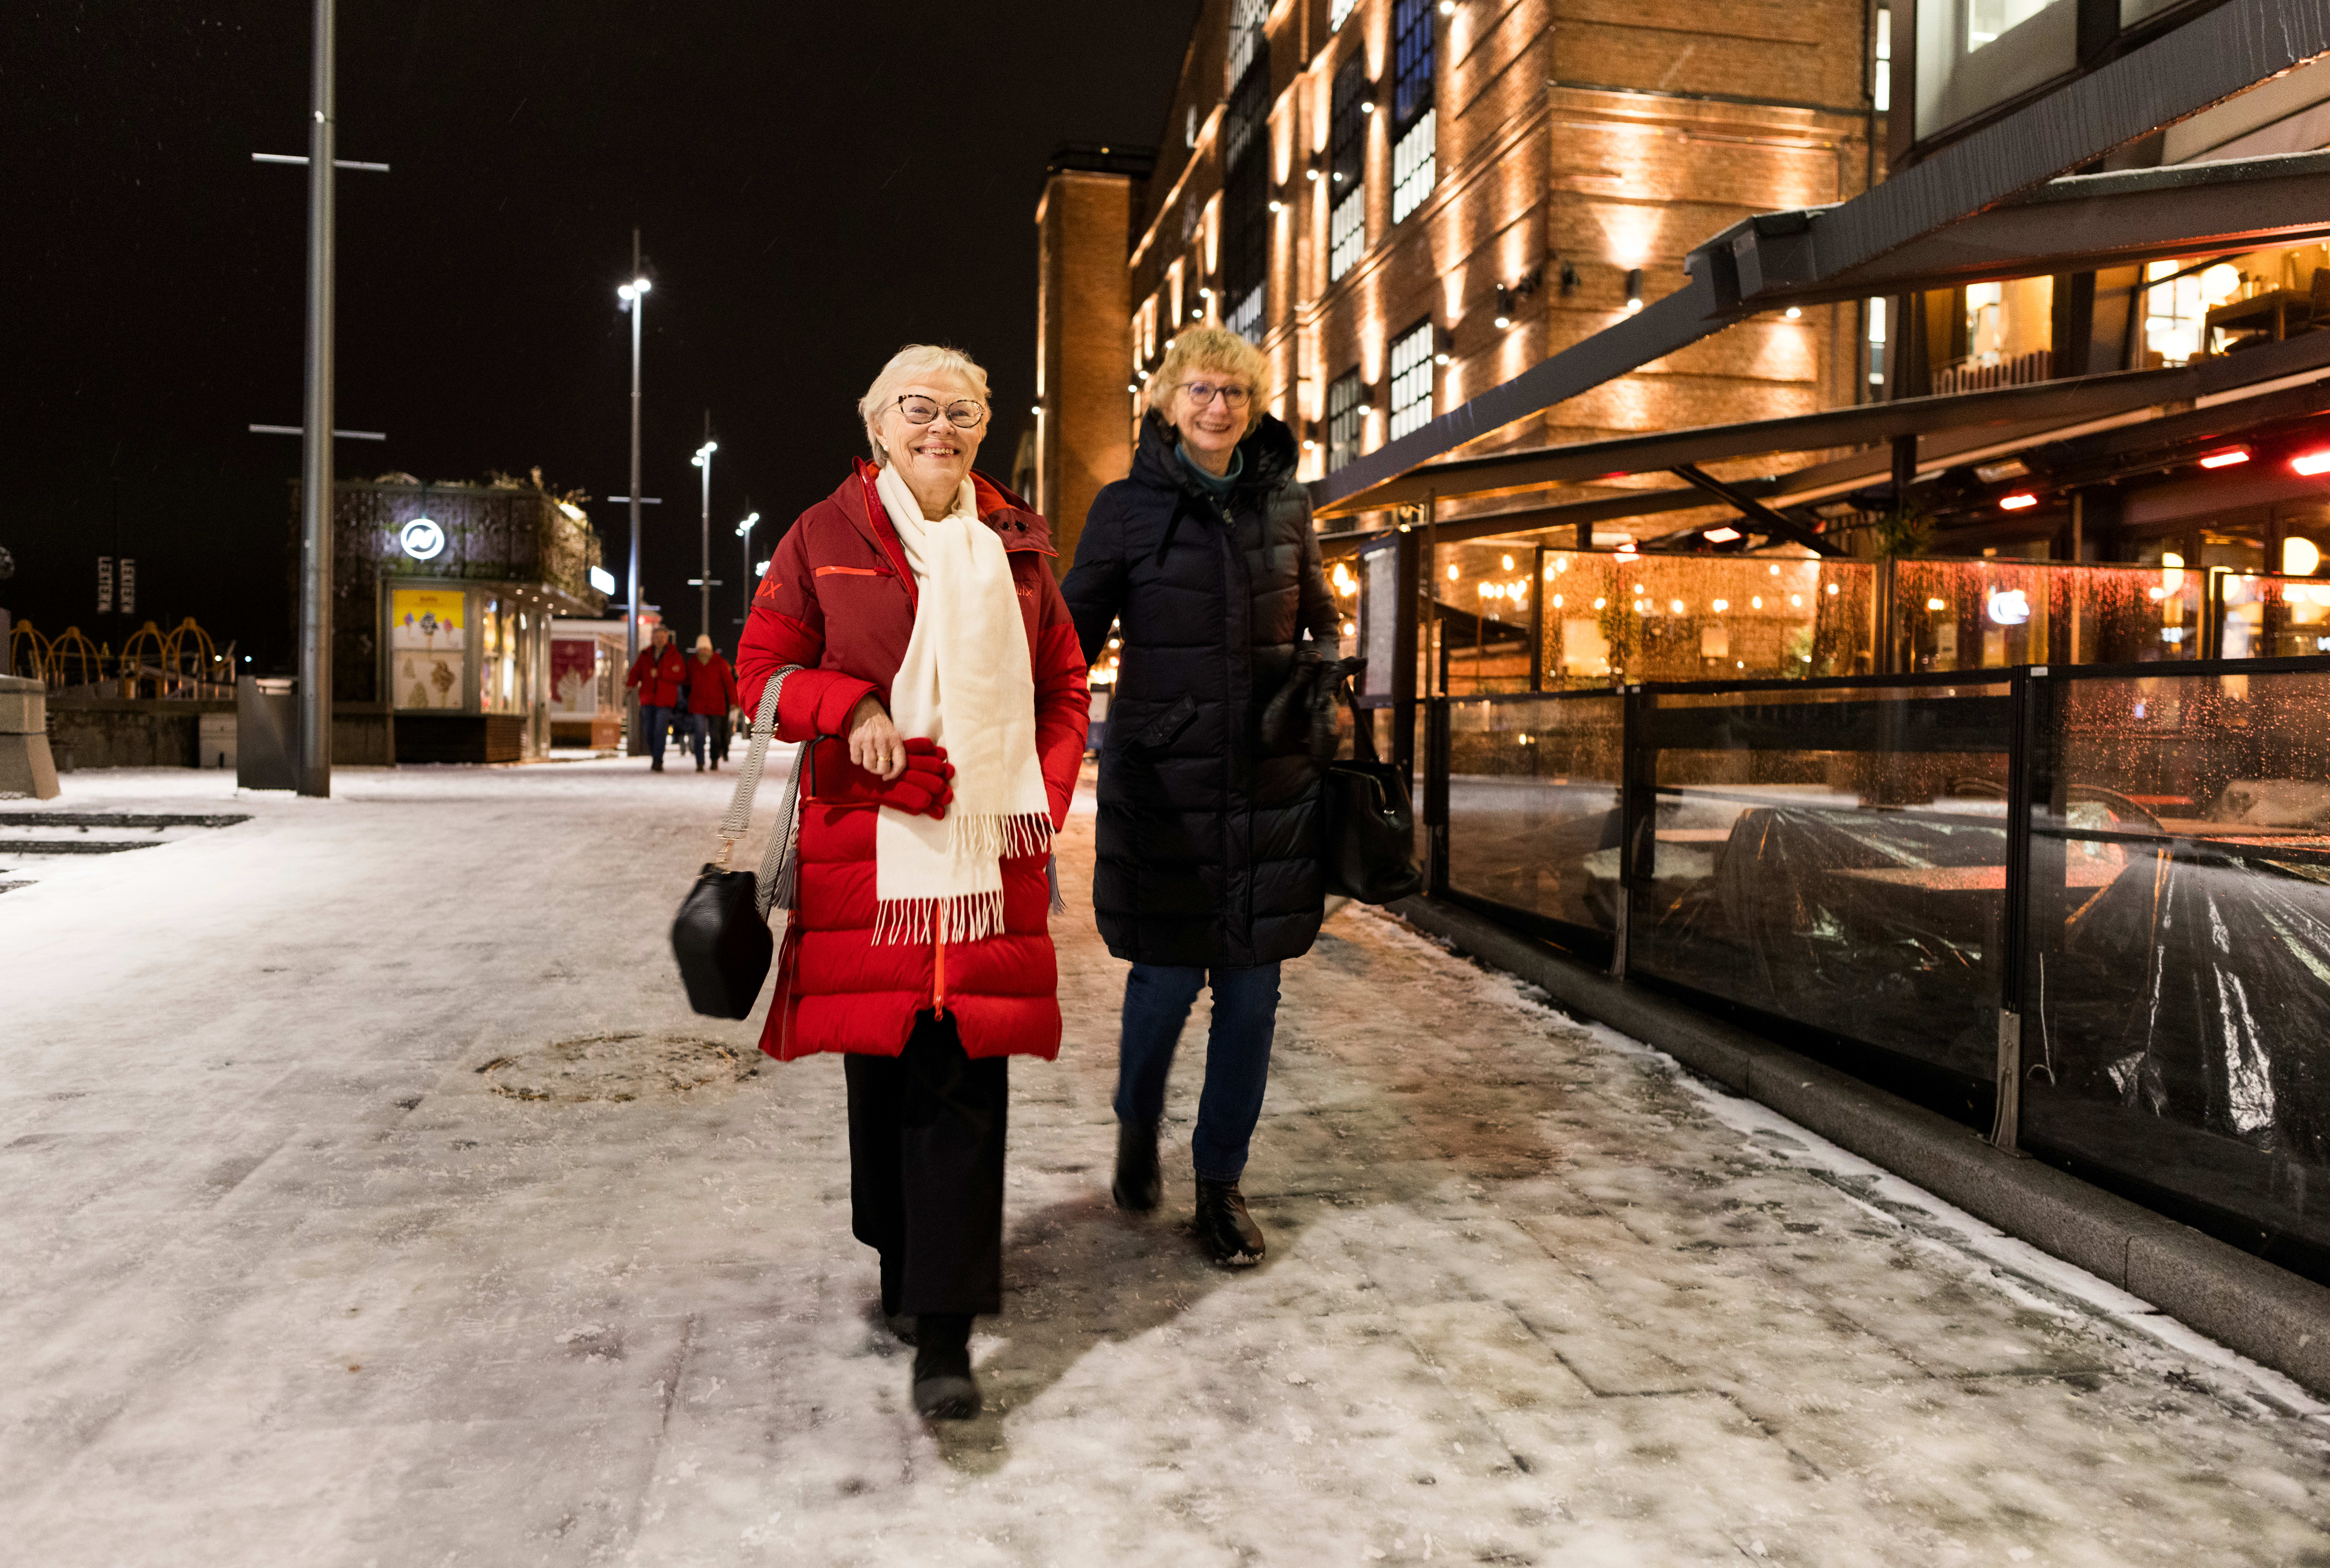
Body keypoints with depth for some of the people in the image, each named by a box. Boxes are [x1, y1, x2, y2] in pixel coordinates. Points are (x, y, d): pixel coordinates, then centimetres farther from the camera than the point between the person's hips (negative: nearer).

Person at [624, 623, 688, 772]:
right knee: (650, 732, 6)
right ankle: (655, 759, 21)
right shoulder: (645, 655, 10)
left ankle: (659, 762, -9)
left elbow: (681, 676, -8)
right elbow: (636, 673, 1)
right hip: (648, 699, 3)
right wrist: (630, 681, -21)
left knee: (660, 731, -12)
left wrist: (659, 674, -14)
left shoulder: (674, 656, 2)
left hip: (665, 700, -3)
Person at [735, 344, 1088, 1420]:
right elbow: (762, 669, 8)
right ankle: (905, 1262, 30)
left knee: (966, 1077, -5)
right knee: (882, 1061, 7)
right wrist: (849, 706, -12)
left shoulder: (1017, 545, 14)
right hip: (866, 843, -1)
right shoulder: (824, 538, 7)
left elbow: (1061, 688, 18)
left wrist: (1045, 803, 4)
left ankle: (943, 1332, -2)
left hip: (989, 846, 1)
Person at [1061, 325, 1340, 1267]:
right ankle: (1137, 1127, 32)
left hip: (1270, 779, 3)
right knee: (1168, 975, 0)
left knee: (1252, 986, 5)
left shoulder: (1285, 507, 9)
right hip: (1162, 777, -3)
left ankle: (1221, 1182, 21)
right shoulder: (1126, 508, 0)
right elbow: (1075, 633, 2)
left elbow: (1322, 623, 20)